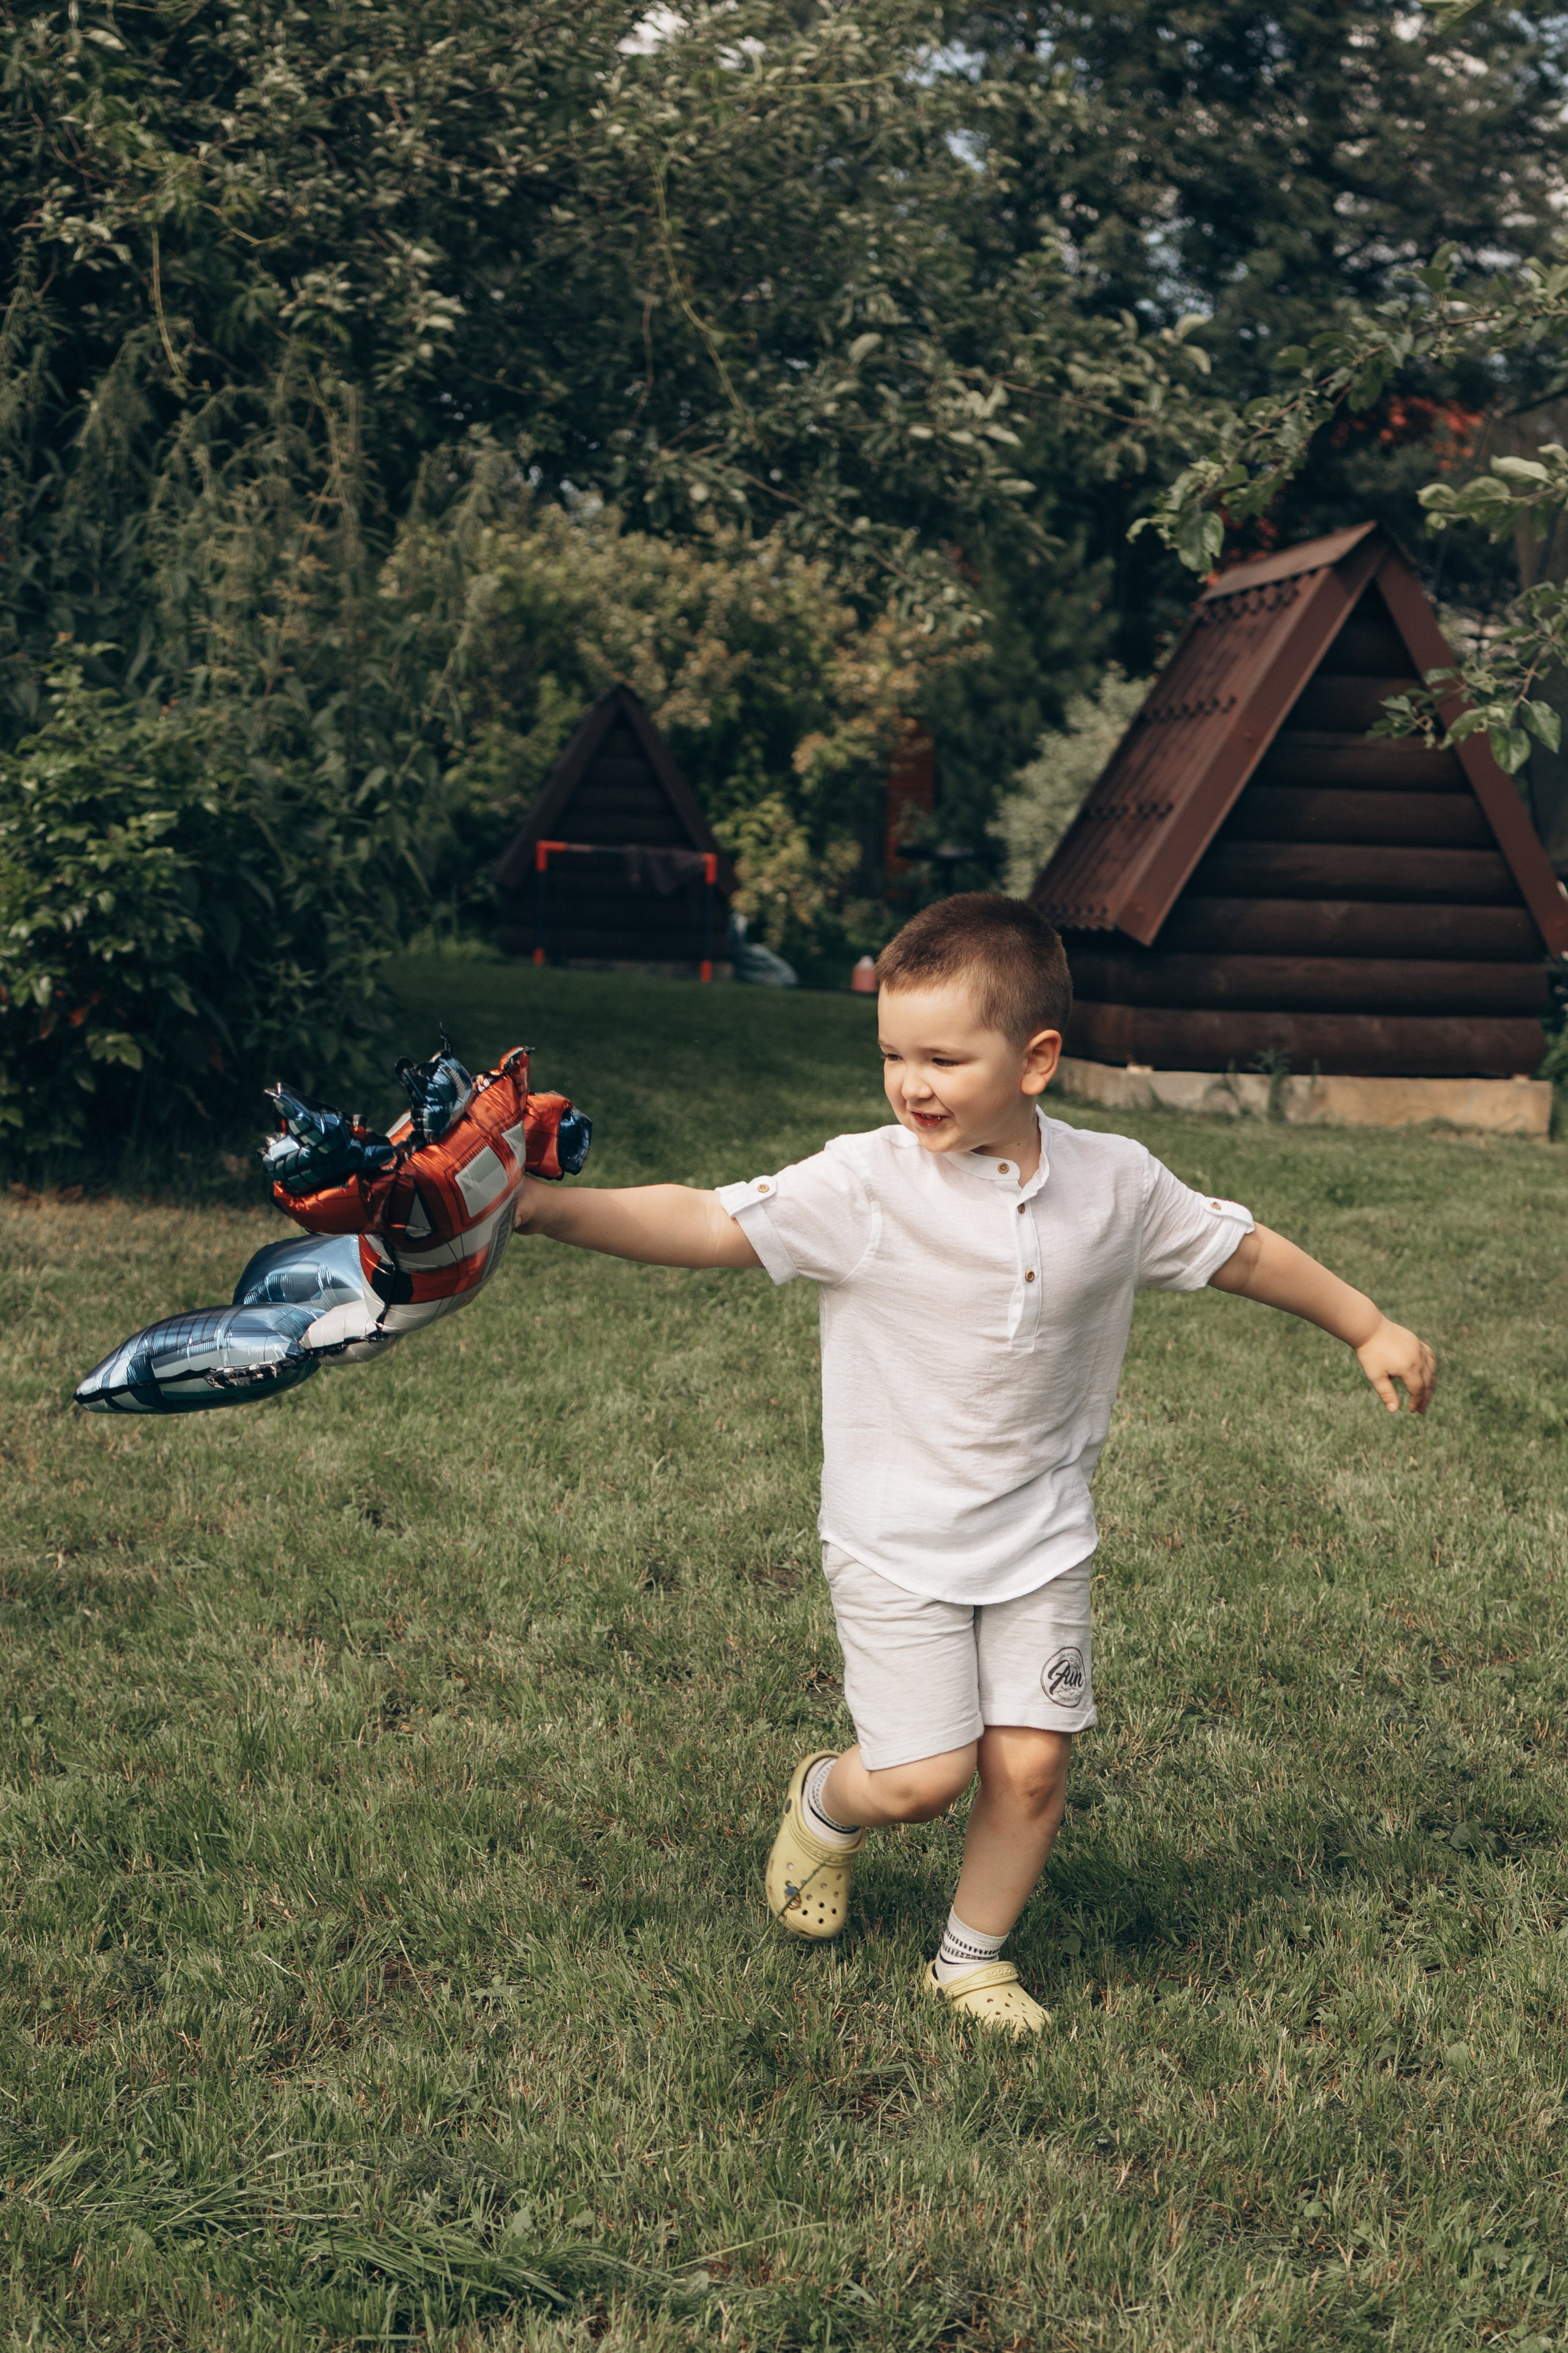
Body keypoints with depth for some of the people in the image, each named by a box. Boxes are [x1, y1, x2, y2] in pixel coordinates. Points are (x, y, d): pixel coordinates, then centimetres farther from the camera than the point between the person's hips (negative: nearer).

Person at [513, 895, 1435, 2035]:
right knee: (926, 1776, -6)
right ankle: (826, 1801, 31)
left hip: (1041, 1534, 3)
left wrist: (1371, 1328, 20)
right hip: (896, 1542, -3)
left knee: (1031, 1765, 1)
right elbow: (704, 1224, -26)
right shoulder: (863, 1185, -16)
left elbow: (1241, 1250, 11)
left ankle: (973, 1959, 28)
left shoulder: (1115, 1183, -5)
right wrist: (546, 1208, -40)